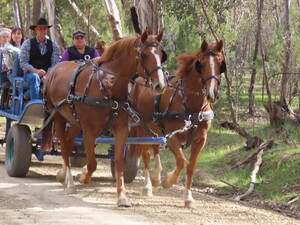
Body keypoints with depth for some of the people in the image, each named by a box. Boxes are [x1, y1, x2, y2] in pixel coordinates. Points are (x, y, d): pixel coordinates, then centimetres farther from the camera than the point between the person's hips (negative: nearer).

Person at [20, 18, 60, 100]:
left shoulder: (53, 45, 12)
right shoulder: (27, 43, 6)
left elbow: (55, 64, 1)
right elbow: (23, 63, -2)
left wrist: (47, 76, -18)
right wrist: (36, 71, -20)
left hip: (48, 75, 1)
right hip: (30, 74, -1)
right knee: (35, 77, -37)